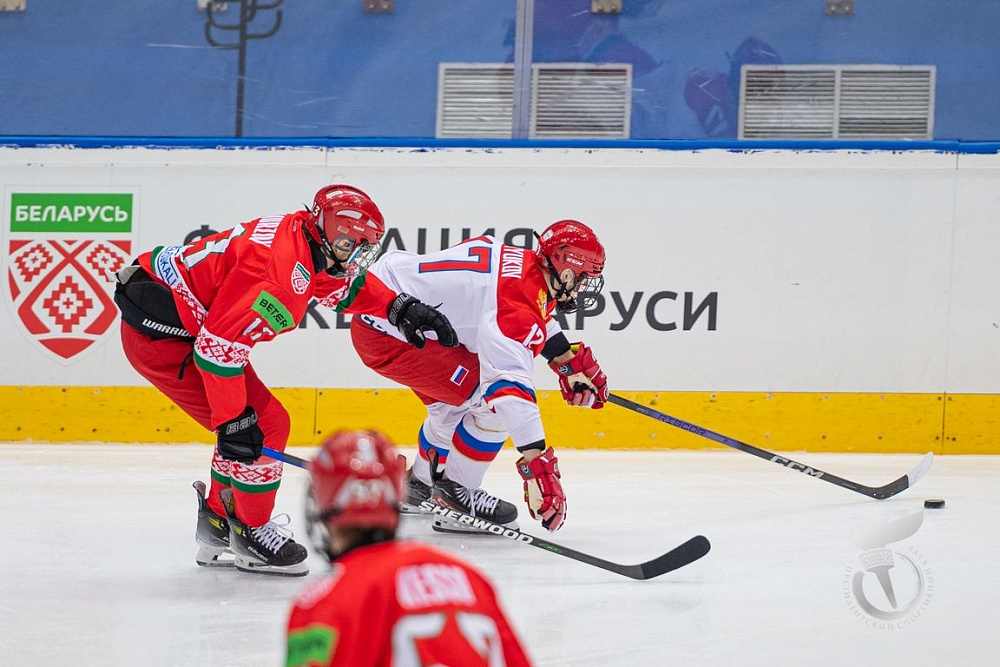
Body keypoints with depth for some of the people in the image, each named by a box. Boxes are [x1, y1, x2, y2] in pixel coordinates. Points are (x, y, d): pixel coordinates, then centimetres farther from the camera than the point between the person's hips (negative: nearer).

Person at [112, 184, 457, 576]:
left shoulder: (307, 245, 4)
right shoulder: (279, 265, -26)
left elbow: (346, 283, 27)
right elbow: (219, 344, -29)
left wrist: (400, 308, 13)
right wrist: (233, 421, -24)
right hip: (160, 332, -10)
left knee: (249, 422, 17)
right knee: (266, 425, -8)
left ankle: (219, 528, 29)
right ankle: (251, 533, 8)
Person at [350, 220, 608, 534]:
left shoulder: (522, 260, 4)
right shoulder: (517, 302, -24)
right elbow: (512, 389, -33)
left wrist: (569, 360, 27)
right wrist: (537, 465, -38)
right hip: (388, 337, -10)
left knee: (454, 402, 27)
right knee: (497, 400, -11)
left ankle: (419, 485, 46)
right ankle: (454, 495, 0)